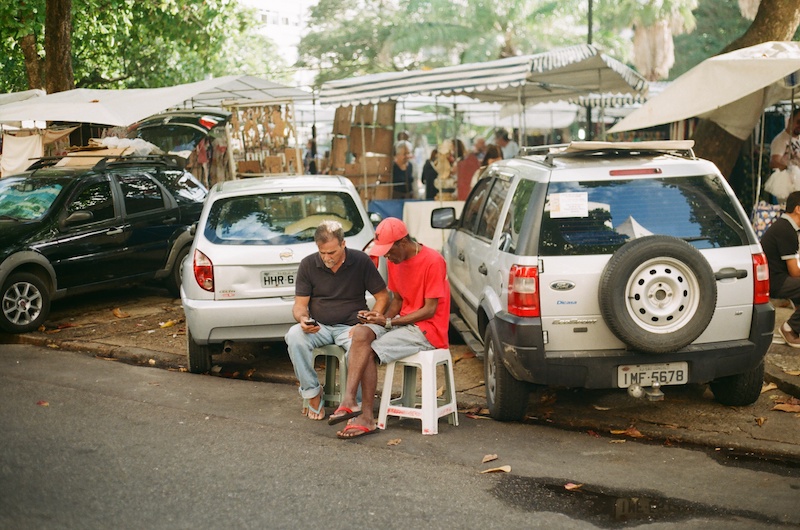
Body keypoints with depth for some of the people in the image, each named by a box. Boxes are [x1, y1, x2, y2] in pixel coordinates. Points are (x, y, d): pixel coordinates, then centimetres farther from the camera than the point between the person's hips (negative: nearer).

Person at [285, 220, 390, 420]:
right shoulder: (308, 264, 1)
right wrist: (302, 318, -20)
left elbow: (383, 296, 2)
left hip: (350, 326, -2)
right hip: (318, 327, 2)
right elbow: (299, 304, 4)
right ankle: (312, 392, -14)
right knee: (294, 335, -32)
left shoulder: (361, 261, -3)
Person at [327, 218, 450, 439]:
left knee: (369, 352, -24)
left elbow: (430, 310, -16)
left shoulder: (433, 261, -15)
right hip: (403, 321, 7)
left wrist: (389, 322, -17)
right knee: (360, 333, -22)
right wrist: (383, 317, -5)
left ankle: (366, 417, -18)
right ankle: (349, 402, -30)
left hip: (428, 328, -7)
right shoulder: (395, 261, 11)